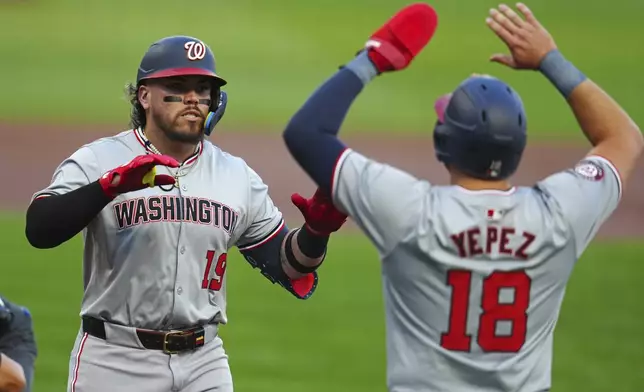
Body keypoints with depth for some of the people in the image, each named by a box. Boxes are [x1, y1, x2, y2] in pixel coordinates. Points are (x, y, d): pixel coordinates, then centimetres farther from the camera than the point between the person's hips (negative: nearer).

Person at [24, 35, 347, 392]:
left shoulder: (238, 176, 9)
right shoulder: (97, 160, -5)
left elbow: (285, 265, 11)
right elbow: (38, 229, -20)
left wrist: (316, 232, -11)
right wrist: (112, 184, -33)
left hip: (203, 363, 3)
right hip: (115, 360, -3)